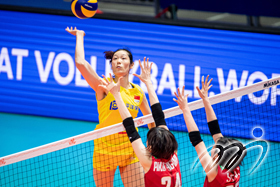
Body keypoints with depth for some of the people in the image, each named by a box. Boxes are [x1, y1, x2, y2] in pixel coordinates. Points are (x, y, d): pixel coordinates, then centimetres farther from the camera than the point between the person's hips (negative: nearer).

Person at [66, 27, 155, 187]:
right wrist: (80, 36, -10)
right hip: (105, 148, -3)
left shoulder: (138, 91, 5)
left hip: (130, 149, 3)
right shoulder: (104, 86, -8)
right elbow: (80, 62, -22)